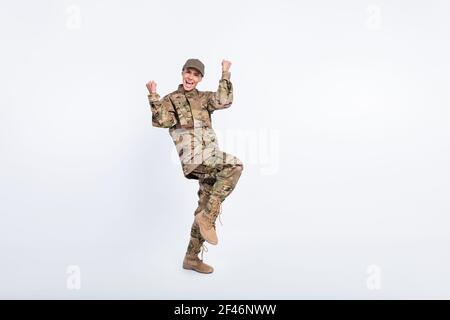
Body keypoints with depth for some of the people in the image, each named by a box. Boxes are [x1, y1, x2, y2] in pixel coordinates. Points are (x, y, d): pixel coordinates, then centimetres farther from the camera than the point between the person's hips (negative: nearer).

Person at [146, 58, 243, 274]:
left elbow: (224, 101, -2)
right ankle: (207, 216, -20)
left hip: (210, 159, 5)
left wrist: (225, 74, 0)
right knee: (235, 165, -29)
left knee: (207, 210, 7)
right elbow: (161, 121, -6)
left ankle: (192, 258, 21)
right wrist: (153, 96, -10)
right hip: (194, 159, -5)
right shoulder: (171, 99, 11)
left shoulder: (205, 98, 19)